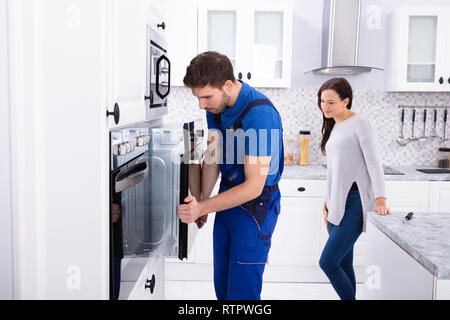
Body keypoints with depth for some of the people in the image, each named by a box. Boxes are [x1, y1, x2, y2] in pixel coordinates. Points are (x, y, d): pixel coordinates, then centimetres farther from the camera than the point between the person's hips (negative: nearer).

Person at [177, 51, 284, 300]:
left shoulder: (260, 115, -27)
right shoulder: (216, 105, -1)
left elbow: (253, 187, -25)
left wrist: (202, 207, -26)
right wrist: (201, 203, 6)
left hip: (256, 205, -8)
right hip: (228, 199, 8)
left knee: (242, 290, -2)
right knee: (221, 284, 16)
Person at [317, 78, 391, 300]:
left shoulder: (359, 124, -8)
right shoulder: (333, 126, 16)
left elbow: (374, 164, -14)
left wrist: (380, 199, -25)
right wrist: (327, 203, 18)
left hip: (354, 203, -8)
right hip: (337, 204, 8)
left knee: (328, 262, -12)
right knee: (343, 265, 11)